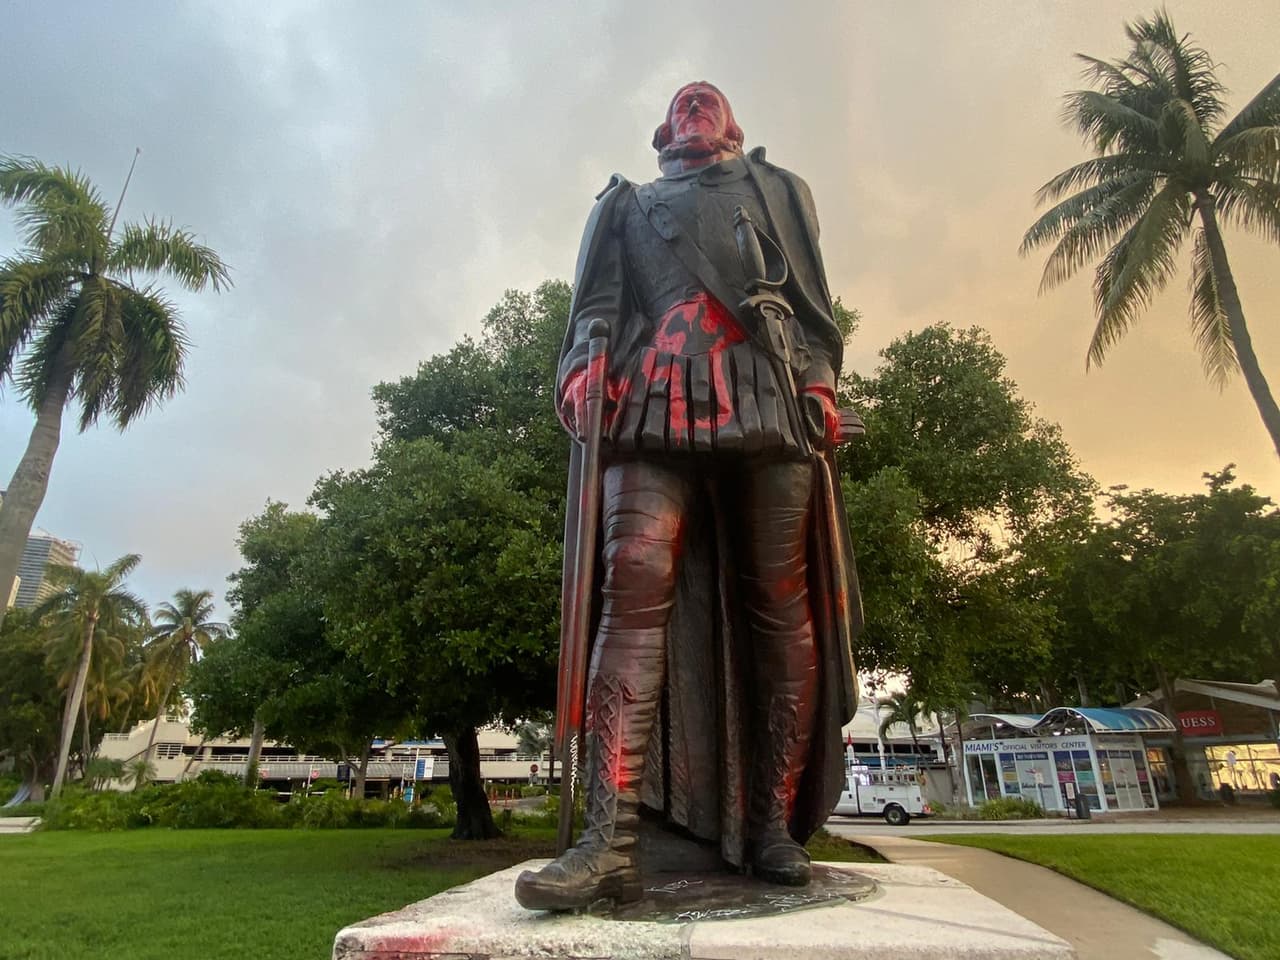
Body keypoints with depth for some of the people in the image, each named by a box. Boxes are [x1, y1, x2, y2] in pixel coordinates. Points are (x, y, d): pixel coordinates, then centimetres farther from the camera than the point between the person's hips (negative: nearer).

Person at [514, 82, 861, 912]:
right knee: (635, 588, -18)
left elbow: (812, 299, 17)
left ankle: (775, 823, 0)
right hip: (657, 407, 0)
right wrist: (581, 369, -5)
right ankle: (613, 836, -22)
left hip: (770, 403, 1)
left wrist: (819, 383, -2)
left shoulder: (778, 191, 31)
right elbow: (597, 303, 17)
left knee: (781, 604, -7)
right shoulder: (629, 205, 32)